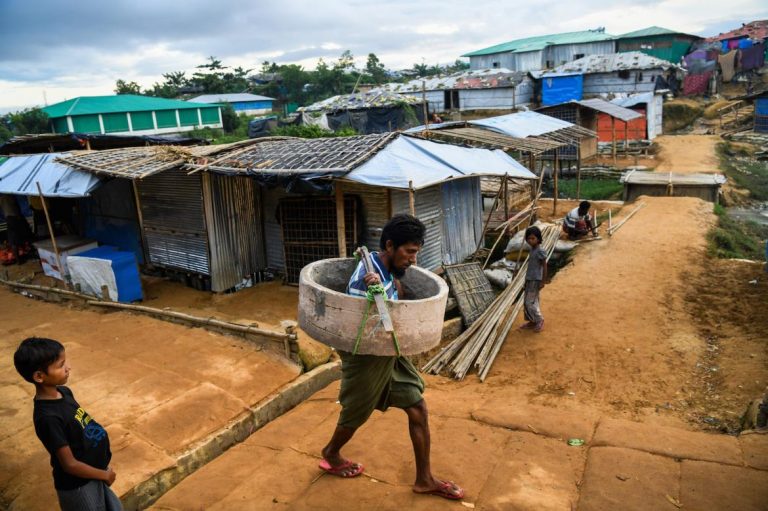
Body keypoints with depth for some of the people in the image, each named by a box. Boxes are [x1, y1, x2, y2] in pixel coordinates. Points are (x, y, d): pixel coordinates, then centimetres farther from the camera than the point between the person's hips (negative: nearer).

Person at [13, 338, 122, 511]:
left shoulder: (63, 392, -6)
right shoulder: (48, 417, -30)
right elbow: (70, 464, -24)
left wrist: (103, 466, 9)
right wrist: (104, 474, -11)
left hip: (93, 474, 7)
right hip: (78, 485, -7)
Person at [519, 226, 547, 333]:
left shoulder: (540, 251, -17)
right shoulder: (532, 250, 9)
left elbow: (544, 267, -16)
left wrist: (543, 282, -16)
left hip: (535, 280, -9)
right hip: (529, 279, 9)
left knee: (530, 302, -7)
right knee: (526, 301, 13)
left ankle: (539, 320, 9)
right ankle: (532, 321, 24)